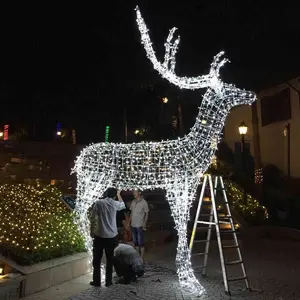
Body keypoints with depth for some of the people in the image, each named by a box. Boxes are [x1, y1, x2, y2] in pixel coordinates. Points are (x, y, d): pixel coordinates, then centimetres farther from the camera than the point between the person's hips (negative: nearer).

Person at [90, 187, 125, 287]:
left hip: (99, 236, -1)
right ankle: (108, 281, 16)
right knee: (109, 260, 12)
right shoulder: (115, 204, -3)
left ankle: (96, 281, 14)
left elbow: (93, 219, -7)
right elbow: (123, 205, 22)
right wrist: (119, 195, 35)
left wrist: (92, 231, 5)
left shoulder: (98, 203, -6)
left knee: (97, 260, 10)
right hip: (111, 236, 1)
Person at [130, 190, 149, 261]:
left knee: (141, 243, -1)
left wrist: (144, 223, -16)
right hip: (133, 225, 6)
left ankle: (142, 259, 7)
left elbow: (146, 214, -8)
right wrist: (130, 222, 9)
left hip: (140, 226, -6)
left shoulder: (144, 202, -9)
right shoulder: (133, 202, 8)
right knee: (135, 242, 13)